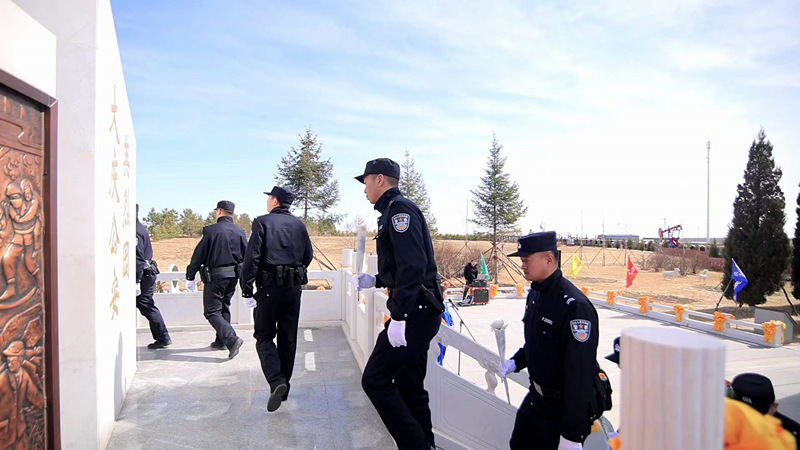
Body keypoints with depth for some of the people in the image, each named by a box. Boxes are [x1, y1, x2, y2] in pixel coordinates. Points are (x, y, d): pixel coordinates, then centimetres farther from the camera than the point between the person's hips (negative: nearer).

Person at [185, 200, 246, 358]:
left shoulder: (211, 230, -10)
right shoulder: (240, 232, 5)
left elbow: (198, 256, -7)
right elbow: (246, 258, 9)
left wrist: (190, 277, 1)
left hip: (215, 276, -6)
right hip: (233, 276, 6)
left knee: (212, 312, -2)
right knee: (224, 308, 20)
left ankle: (232, 339, -18)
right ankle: (221, 341, 28)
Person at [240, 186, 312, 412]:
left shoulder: (262, 222, -5)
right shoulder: (299, 225, 8)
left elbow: (252, 257, -12)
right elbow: (308, 256, 12)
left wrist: (247, 287, -8)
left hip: (269, 286, -4)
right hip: (294, 287, 4)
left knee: (264, 336, 5)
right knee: (288, 338, 12)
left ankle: (276, 381, -13)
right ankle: (284, 386, 21)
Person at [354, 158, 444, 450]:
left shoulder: (399, 208, -11)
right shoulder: (393, 211, 20)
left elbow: (413, 264, -24)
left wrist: (399, 316, -25)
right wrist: (375, 280, 20)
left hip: (415, 313, -10)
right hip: (418, 313, 10)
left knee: (375, 380, -6)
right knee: (409, 385, 16)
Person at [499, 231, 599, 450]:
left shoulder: (575, 306, -27)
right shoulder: (534, 294, 3)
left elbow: (580, 374, -28)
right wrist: (515, 362, 2)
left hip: (564, 407, -9)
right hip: (535, 397, 9)